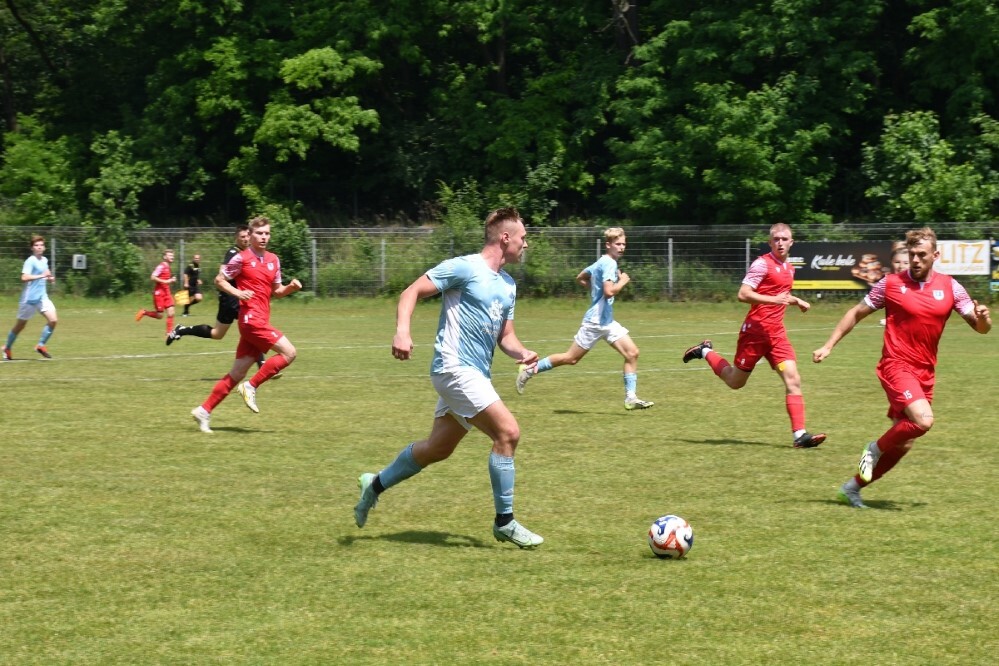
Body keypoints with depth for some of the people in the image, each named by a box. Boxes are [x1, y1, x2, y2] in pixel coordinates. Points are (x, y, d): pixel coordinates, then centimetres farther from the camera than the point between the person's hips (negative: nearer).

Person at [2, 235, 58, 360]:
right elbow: (24, 277, -27)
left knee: (53, 320, -12)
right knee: (20, 325, 7)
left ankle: (41, 345, 1)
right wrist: (41, 276, -31)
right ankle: (6, 348, 26)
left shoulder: (44, 260, 10)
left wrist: (49, 278, 8)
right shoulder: (30, 261, -14)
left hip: (42, 297, 6)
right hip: (29, 298, -6)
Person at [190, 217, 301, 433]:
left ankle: (204, 411, 11)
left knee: (238, 373, 7)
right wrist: (237, 292, -15)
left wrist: (291, 287, 1)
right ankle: (251, 387, -7)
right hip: (251, 319, -7)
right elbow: (219, 280, 1)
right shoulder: (241, 259, -4)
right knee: (289, 352, -15)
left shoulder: (273, 260, 16)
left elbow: (276, 291, 22)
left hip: (260, 322, 7)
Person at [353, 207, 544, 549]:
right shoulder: (465, 268, -10)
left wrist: (522, 352, -3)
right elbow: (412, 292, -11)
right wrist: (402, 331, -27)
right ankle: (504, 522, -7)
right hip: (455, 367, -9)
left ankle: (375, 485, 36)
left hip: (476, 376, 9)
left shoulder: (508, 285, 15)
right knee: (508, 432, -16)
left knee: (437, 449, 17)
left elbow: (505, 336, 20)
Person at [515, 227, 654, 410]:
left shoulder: (601, 262, 12)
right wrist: (623, 281, -14)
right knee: (571, 358, 0)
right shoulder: (609, 264, -17)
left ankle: (631, 398, -2)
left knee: (632, 353, -2)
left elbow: (580, 278, 25)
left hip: (607, 322, 9)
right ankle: (530, 370, 14)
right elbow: (609, 291, -29)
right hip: (595, 321, -9)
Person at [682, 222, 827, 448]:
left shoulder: (789, 268, 15)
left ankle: (799, 434, -11)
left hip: (777, 333, 6)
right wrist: (773, 299, -30)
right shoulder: (762, 264, -12)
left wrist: (796, 301, 17)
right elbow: (743, 294, -20)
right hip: (755, 330, -6)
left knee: (793, 380, -9)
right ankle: (706, 352, 32)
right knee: (736, 381, 8)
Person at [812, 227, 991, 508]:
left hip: (924, 374, 5)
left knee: (903, 445, 7)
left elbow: (981, 327, 3)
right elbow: (856, 313, 7)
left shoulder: (950, 287, 4)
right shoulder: (891, 283, -3)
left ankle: (852, 488, 22)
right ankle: (874, 449, -2)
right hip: (896, 366, -5)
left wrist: (982, 318, -21)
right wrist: (828, 345, 1)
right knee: (923, 420, -27)